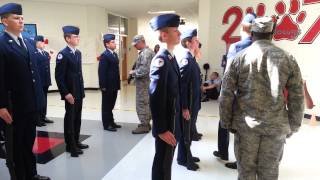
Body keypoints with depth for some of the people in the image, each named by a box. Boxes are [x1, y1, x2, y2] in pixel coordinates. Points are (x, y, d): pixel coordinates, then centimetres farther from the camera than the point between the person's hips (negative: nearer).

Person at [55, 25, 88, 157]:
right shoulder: (63, 54, -13)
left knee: (77, 118, 15)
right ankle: (70, 145, 14)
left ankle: (76, 141, 28)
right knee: (70, 118, 3)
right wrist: (66, 93, -19)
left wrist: (82, 90, 14)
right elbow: (59, 77, -16)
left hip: (79, 92, 8)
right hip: (70, 93, -8)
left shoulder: (78, 53, 11)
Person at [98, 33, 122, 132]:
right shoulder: (104, 55, -14)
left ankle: (111, 122, 28)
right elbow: (102, 71, -17)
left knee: (111, 105, 17)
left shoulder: (114, 54, 13)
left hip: (114, 85, 8)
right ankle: (106, 124, 12)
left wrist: (117, 83, 13)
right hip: (108, 86, -8)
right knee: (106, 105, 3)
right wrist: (103, 86, -19)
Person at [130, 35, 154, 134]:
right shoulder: (149, 51, 14)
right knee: (146, 103, 16)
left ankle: (144, 125, 5)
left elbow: (144, 70, -26)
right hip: (147, 81, 11)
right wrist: (135, 71, 13)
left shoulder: (145, 53, -18)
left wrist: (134, 72, -13)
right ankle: (146, 123, 25)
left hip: (143, 82, -11)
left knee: (142, 104, -3)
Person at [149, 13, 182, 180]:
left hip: (173, 122, 9)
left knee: (167, 161, 22)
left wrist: (175, 122, 15)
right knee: (162, 163, 8)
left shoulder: (171, 57, 8)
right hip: (166, 124, -8)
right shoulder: (160, 60, -21)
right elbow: (155, 98, -25)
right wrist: (161, 129, -22)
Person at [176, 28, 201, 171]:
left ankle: (187, 156, 35)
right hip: (188, 104, -9)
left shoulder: (191, 58, 10)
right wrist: (185, 107, -22)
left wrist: (194, 104, 18)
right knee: (186, 132, 6)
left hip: (193, 103, 9)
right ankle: (183, 159, 22)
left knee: (190, 131, 19)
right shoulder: (185, 59, -19)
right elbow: (182, 86, -23)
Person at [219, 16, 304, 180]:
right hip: (277, 125, 2)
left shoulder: (239, 58, -3)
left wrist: (227, 122, 5)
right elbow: (297, 97, 3)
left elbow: (226, 94, -4)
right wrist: (293, 126, 13)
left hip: (245, 123, -1)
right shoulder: (288, 58, 1)